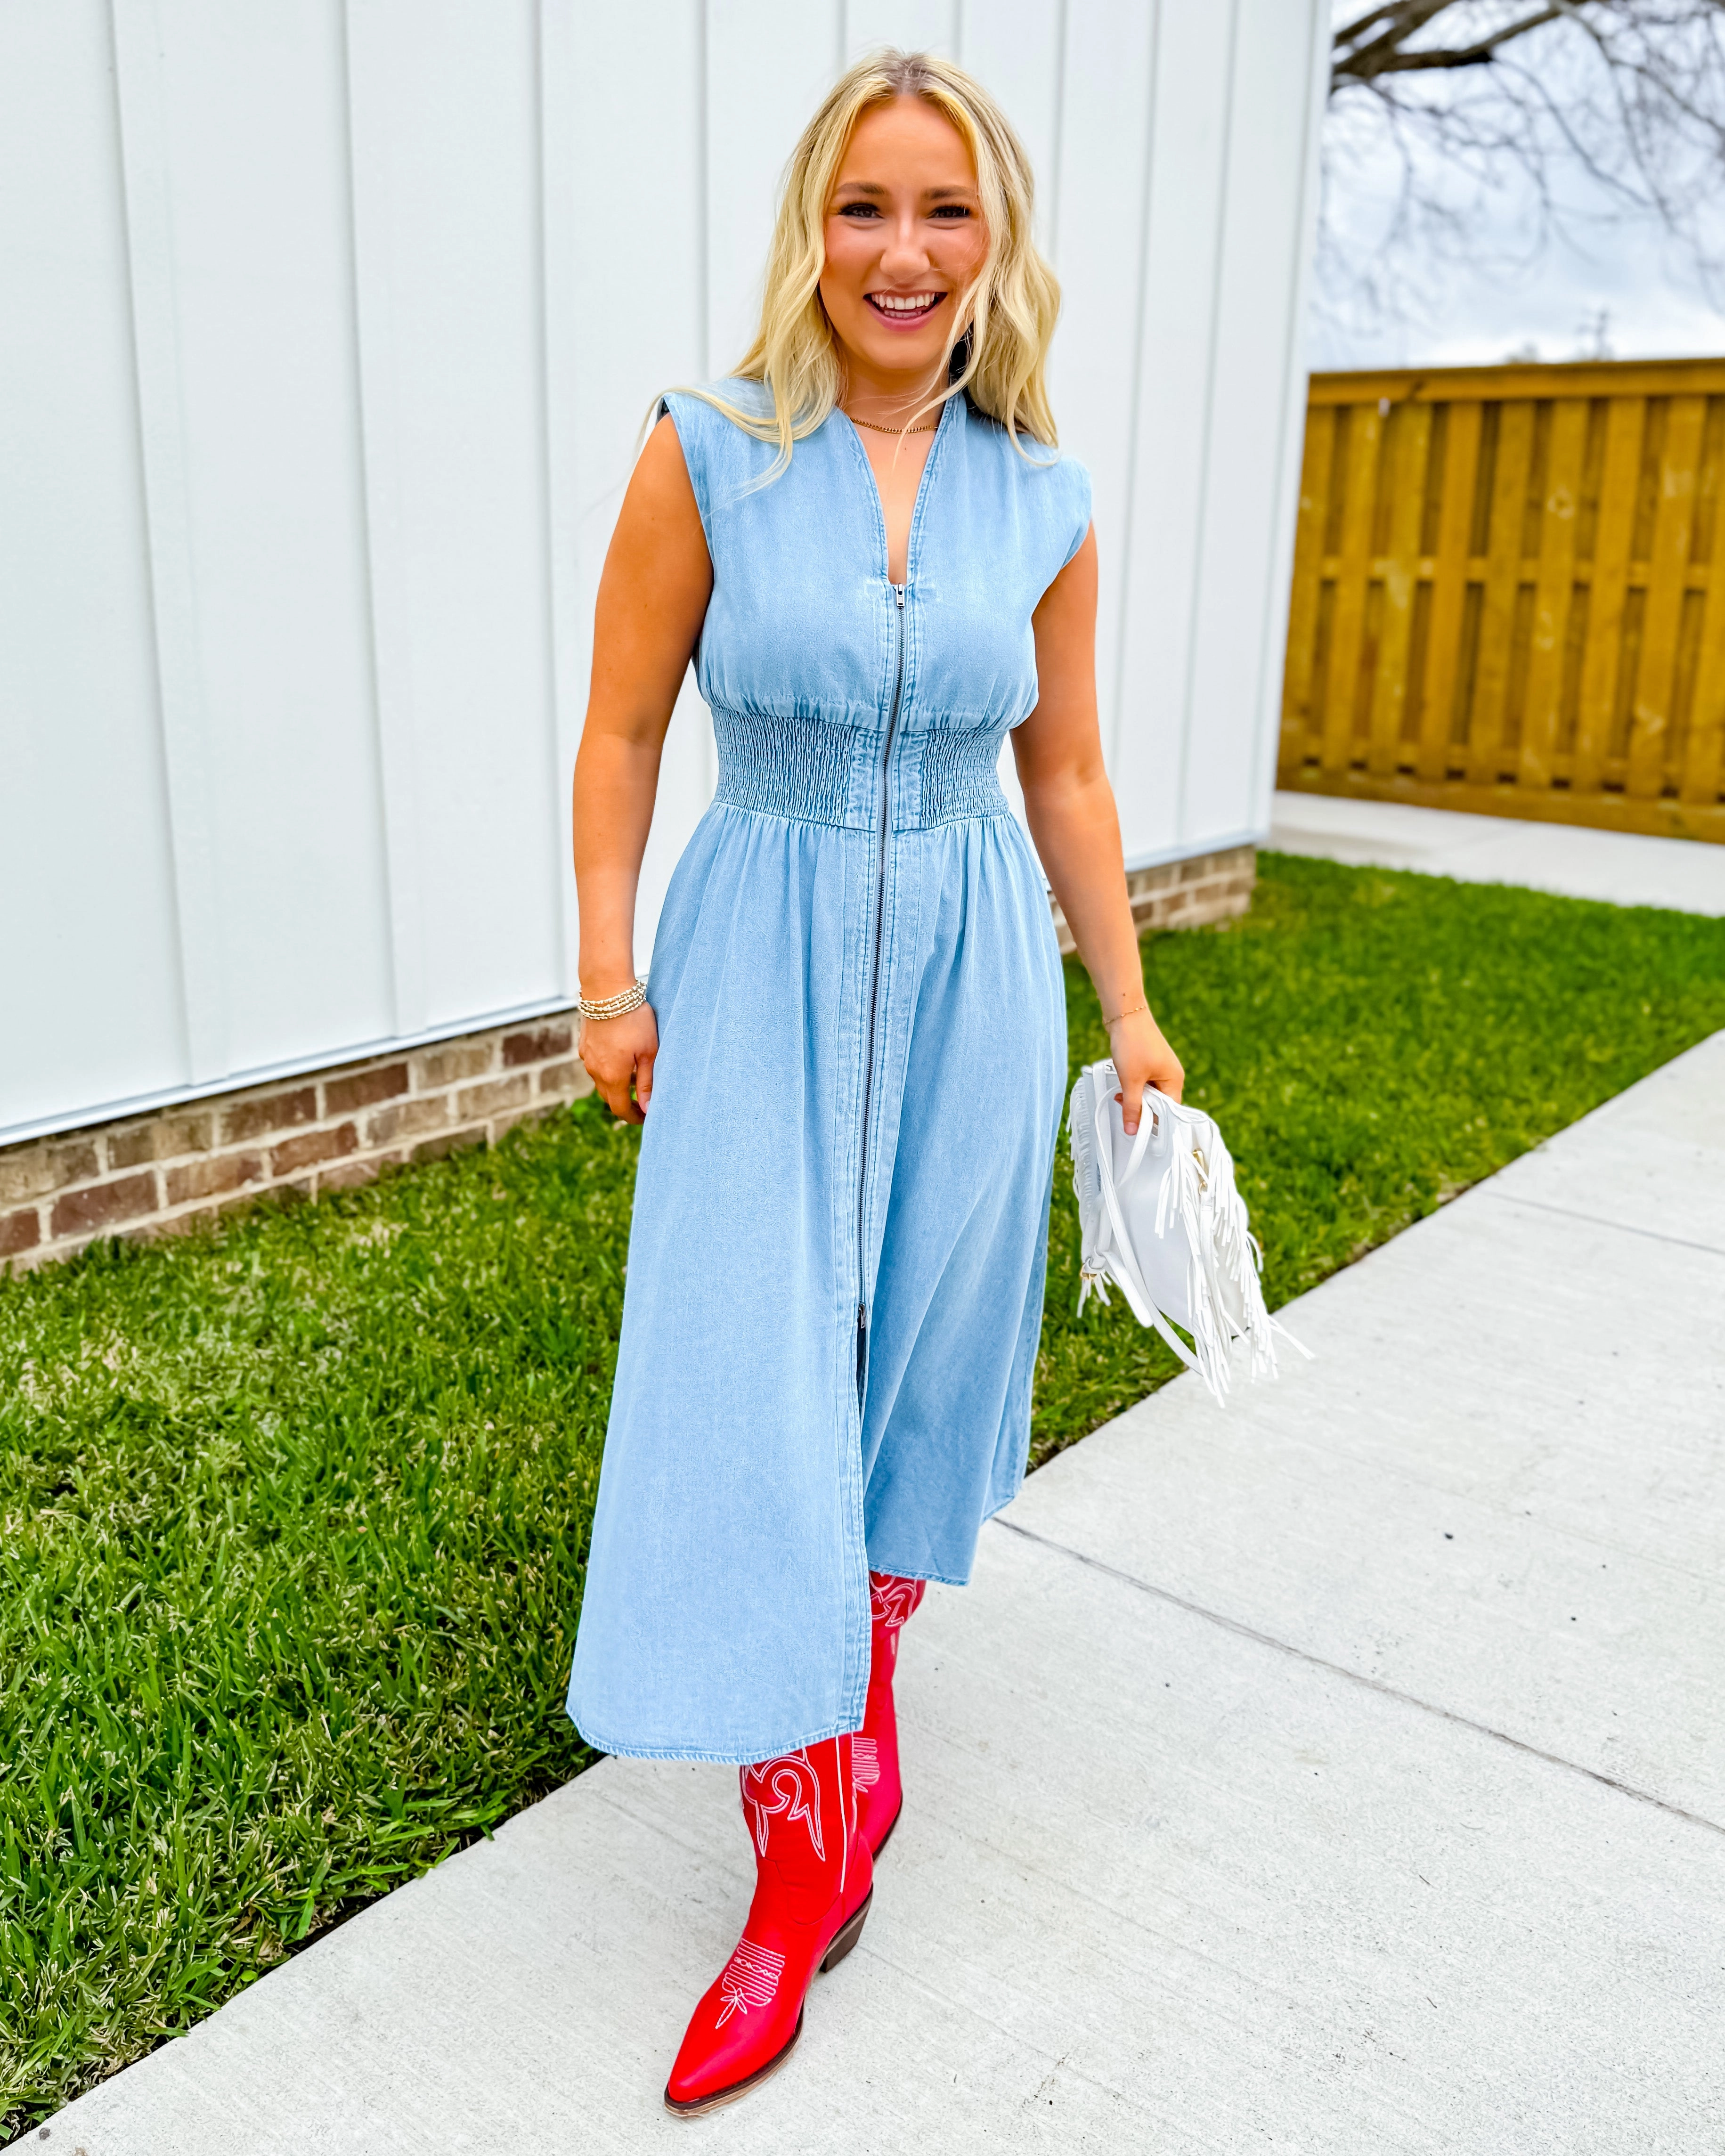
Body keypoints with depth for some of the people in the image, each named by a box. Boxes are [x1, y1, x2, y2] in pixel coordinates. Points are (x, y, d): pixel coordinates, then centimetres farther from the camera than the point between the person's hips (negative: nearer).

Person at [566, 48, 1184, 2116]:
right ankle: (804, 1855, 10)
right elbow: (622, 729, -2)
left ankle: (864, 1688, 38)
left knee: (925, 1346, 11)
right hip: (761, 962, -2)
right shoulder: (707, 454, -6)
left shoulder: (1042, 501, 2)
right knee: (748, 1377, -5)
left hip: (970, 971, 3)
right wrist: (610, 977, -6)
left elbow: (1066, 774, 9)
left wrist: (1127, 1006, 10)